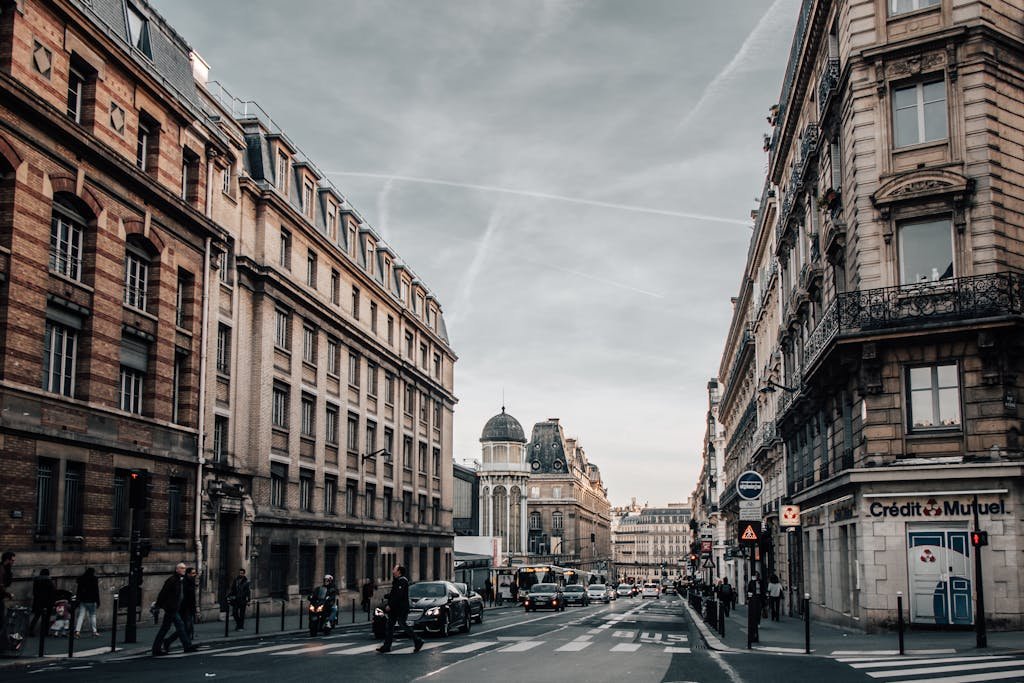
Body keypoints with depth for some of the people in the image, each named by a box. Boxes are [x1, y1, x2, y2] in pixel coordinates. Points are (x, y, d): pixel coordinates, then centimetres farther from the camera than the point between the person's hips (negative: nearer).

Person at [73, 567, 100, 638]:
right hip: (91, 600, -3)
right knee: (93, 615, 6)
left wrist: (78, 600, 17)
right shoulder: (94, 579, -4)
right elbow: (96, 591, -6)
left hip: (83, 600, 3)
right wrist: (98, 602, -3)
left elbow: (78, 591, 11)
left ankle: (77, 631, -11)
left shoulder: (81, 579, 8)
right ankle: (94, 631, 9)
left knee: (81, 616, 2)